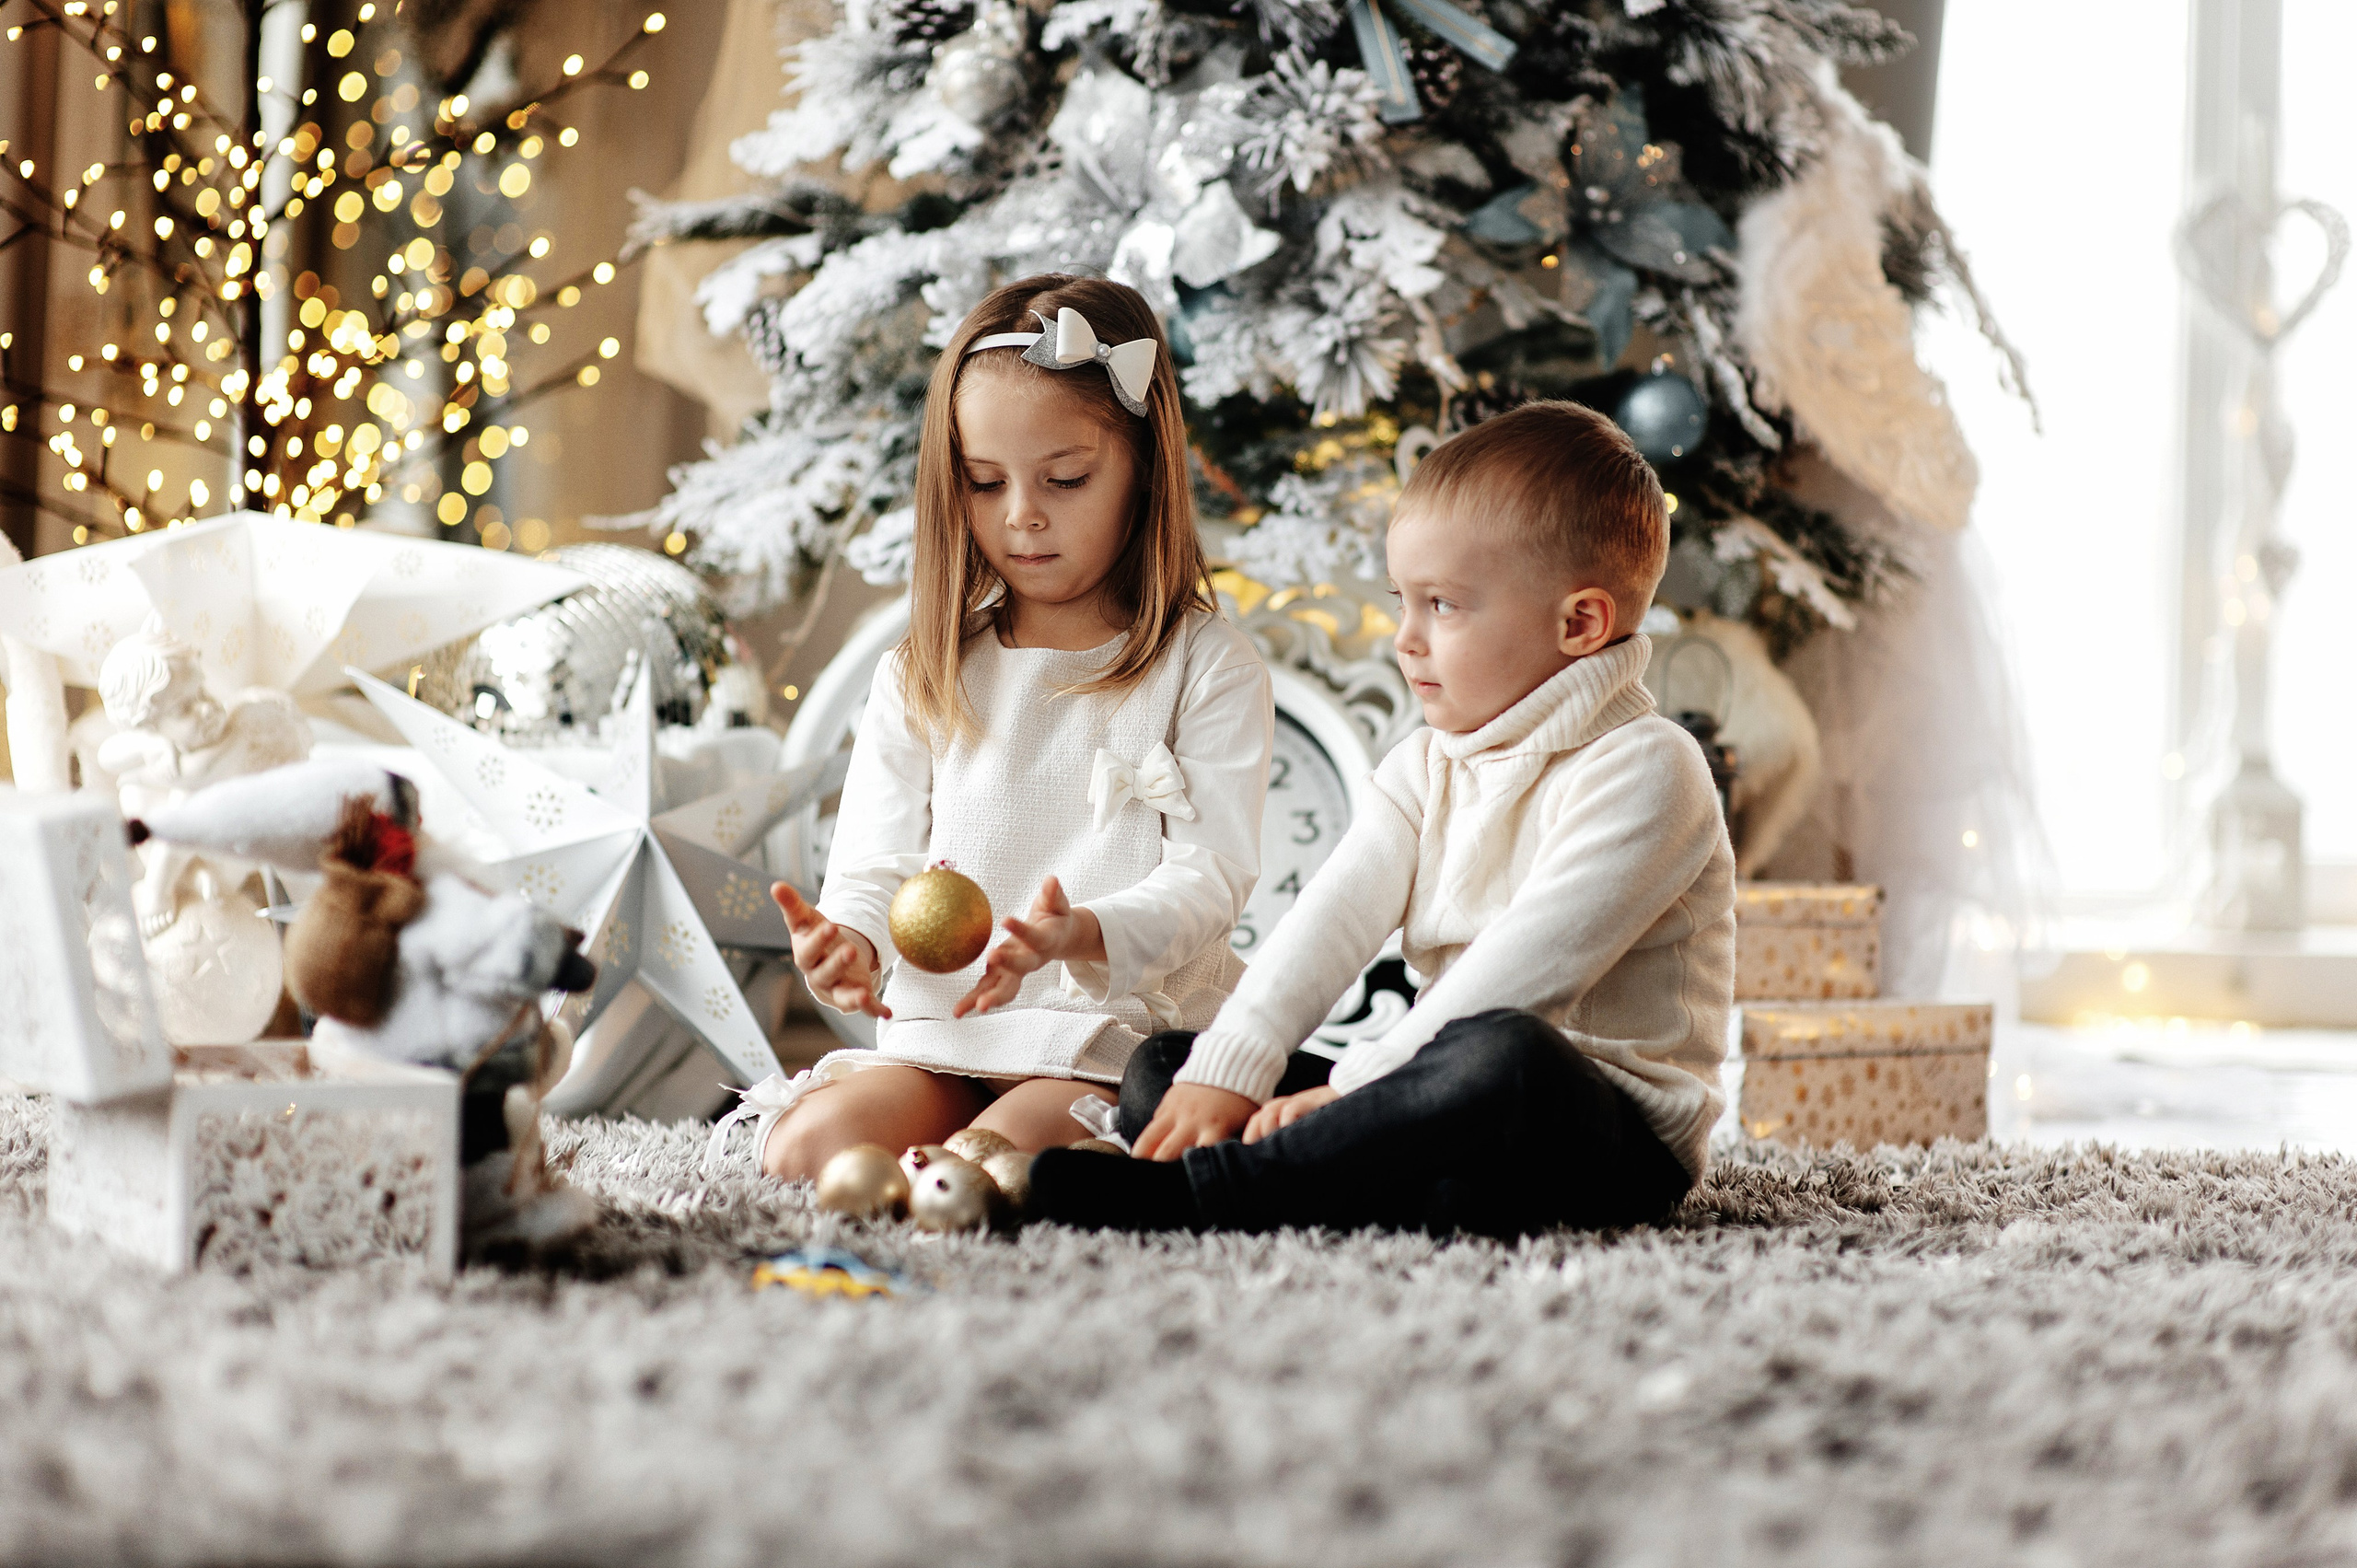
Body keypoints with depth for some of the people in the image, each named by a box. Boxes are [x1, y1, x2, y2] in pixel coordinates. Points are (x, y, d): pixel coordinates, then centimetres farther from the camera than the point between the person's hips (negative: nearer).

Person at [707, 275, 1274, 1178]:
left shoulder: (1209, 668, 3)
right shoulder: (924, 677, 14)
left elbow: (1209, 875, -7)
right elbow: (875, 865, 9)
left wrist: (1080, 936, -29)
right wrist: (850, 940, -18)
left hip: (1122, 1033, -3)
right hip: (941, 1026, 4)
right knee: (807, 1147, -24)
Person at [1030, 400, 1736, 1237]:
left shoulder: (1645, 769, -11)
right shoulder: (1424, 768, 14)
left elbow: (1528, 966, -21)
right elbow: (1335, 916, 0)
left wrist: (1353, 1086, -24)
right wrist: (1225, 1073, -15)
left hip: (1622, 1132, -8)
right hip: (1461, 1098, 8)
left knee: (1499, 1059, -42)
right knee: (1160, 1067, 2)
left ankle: (1182, 1194, -38)